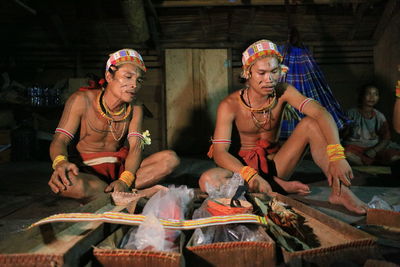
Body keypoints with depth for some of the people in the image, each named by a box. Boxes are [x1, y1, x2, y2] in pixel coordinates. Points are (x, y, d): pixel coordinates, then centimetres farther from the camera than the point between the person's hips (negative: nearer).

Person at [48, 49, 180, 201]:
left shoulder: (135, 109, 0)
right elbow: (60, 140, -12)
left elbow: (135, 147, -10)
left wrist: (124, 181, -29)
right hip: (88, 169, -3)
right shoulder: (82, 100, -10)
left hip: (121, 166, 4)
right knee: (69, 183, -40)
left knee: (170, 159, -20)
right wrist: (60, 162, -37)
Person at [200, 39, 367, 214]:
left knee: (310, 123, -19)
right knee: (207, 181, -34)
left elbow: (321, 113, -24)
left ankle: (340, 191, -23)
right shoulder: (230, 105, -16)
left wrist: (336, 155, -42)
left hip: (276, 165, 2)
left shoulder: (283, 93, -9)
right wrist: (250, 175, -40)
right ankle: (280, 186, -23)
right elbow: (219, 152, -22)